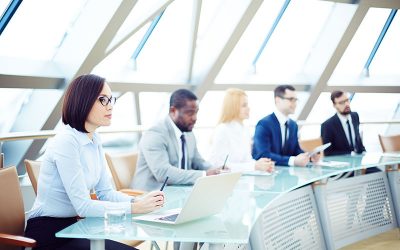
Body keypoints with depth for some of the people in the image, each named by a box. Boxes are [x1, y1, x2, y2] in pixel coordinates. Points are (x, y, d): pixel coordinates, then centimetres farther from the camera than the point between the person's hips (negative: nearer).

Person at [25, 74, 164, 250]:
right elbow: (83, 206, -23)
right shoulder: (66, 142, -20)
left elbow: (105, 192, 7)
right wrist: (135, 208, -23)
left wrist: (139, 201, -10)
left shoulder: (95, 141, 7)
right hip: (48, 234, -8)